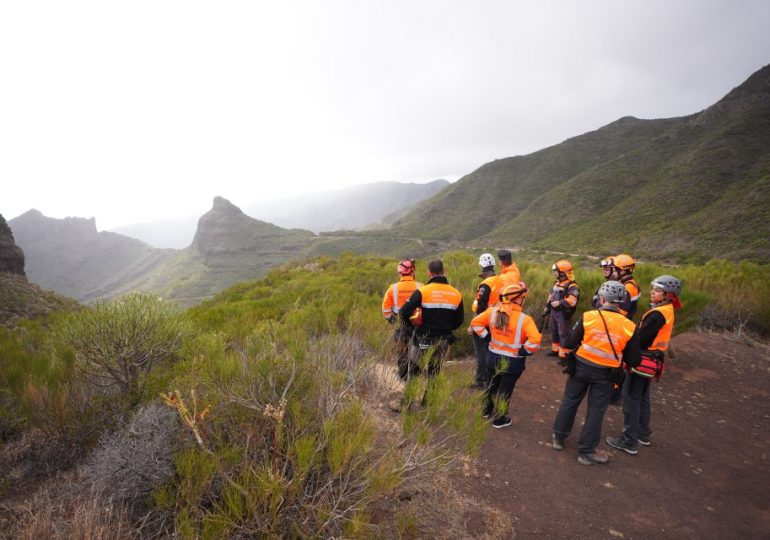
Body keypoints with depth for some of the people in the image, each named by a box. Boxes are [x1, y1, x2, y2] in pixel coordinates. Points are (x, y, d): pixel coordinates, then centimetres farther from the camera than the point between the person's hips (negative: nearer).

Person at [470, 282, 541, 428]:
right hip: (512, 361, -5)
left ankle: (487, 410, 43)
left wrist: (487, 336, 5)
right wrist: (523, 352, -14)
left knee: (493, 384, 27)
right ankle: (499, 419, 25)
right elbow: (535, 341, -30)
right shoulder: (524, 319, -22)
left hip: (493, 356, 5)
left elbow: (476, 323, 1)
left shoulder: (493, 311, -7)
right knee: (505, 389, 12)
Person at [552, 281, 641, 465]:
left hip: (581, 367, 0)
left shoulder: (588, 317, -14)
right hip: (604, 374, 0)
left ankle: (558, 437, 33)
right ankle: (586, 451, 22)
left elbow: (570, 343, -9)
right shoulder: (628, 326, -11)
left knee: (569, 402, 18)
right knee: (596, 411, 13)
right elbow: (634, 361, -4)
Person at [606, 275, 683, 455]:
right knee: (643, 397, 21)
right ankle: (643, 433, 34)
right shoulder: (667, 311, 8)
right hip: (652, 359, 9)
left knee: (631, 398, -1)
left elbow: (640, 339, -23)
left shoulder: (657, 314, -23)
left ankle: (629, 441, 5)